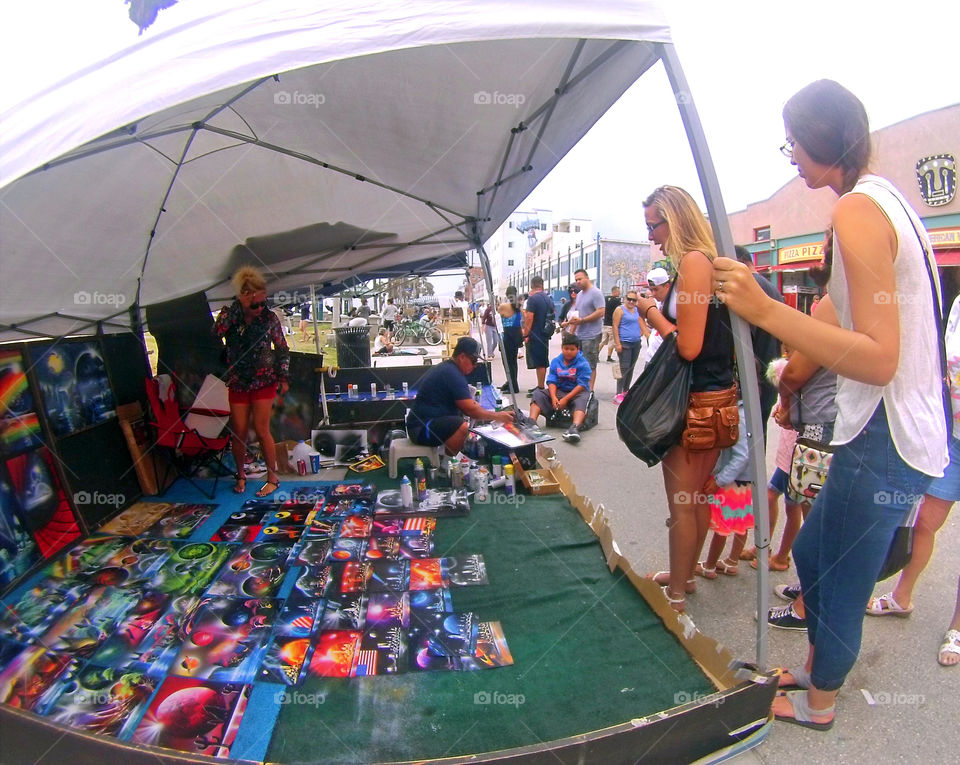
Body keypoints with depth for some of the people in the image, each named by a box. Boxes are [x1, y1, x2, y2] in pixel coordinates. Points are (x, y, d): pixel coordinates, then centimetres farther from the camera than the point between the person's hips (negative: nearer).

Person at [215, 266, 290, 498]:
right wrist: (238, 306, -24)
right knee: (238, 432, 4)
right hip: (237, 382, 1)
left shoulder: (269, 317, -5)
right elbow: (216, 333, -25)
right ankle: (240, 476, 25)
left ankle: (273, 478, 10)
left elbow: (282, 348, 3)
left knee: (261, 430, -3)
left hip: (264, 381, -1)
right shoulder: (229, 314, -4)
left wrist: (283, 377, -1)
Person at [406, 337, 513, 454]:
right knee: (463, 427, -30)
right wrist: (497, 416, -8)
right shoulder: (452, 374, -18)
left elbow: (467, 404, 20)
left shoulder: (447, 368, 14)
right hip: (421, 428, -11)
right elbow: (470, 410, -19)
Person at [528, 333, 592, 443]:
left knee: (582, 399, -38)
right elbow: (552, 381, -1)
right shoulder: (555, 362, 4)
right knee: (538, 394, -13)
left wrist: (566, 399, -22)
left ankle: (575, 427, -63)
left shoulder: (583, 364, -9)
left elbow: (582, 385, -16)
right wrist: (553, 397, -20)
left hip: (576, 393, -4)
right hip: (559, 392, 4)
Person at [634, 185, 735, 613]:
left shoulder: (693, 261, -16)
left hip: (696, 400, -10)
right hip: (718, 394, 10)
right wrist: (658, 308, 10)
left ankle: (676, 594, 17)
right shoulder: (707, 261, 12)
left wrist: (652, 312, -9)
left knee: (681, 502, 2)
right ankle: (685, 575, 36)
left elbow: (688, 346, -22)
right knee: (697, 496, 20)